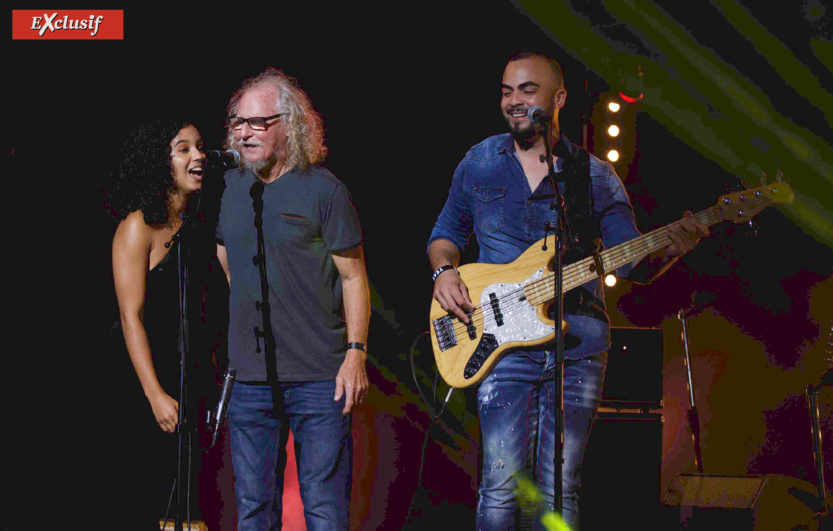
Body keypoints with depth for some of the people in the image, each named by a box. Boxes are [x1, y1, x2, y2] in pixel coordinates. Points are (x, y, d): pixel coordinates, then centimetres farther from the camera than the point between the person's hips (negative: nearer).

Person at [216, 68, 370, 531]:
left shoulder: (322, 190, -5)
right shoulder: (229, 188, 9)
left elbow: (354, 277, -3)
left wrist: (355, 353, -12)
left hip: (320, 376, -4)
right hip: (249, 377, 4)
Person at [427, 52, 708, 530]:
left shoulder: (596, 176, 8)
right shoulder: (478, 163, 11)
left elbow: (633, 262, 6)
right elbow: (446, 233, 21)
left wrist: (670, 249, -15)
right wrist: (444, 272, -1)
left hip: (579, 344, 1)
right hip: (504, 342, 0)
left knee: (560, 487, 1)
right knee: (502, 483, -9)